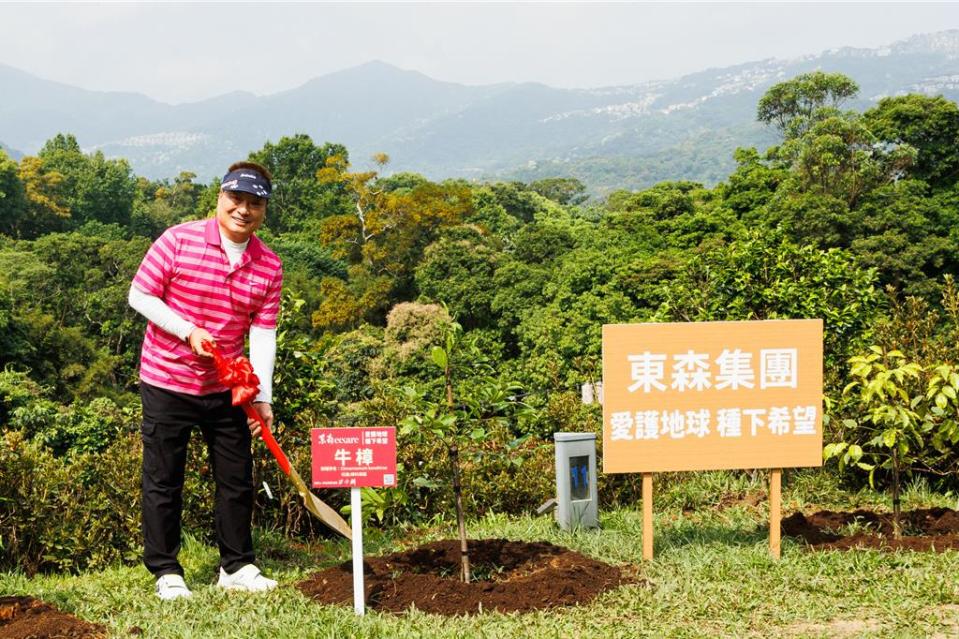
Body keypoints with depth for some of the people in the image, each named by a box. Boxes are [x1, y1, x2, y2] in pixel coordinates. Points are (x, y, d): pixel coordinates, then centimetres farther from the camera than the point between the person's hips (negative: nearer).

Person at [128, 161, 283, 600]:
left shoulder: (269, 267, -1)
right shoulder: (179, 240, -11)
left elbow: (263, 333, -3)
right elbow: (139, 295, -8)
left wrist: (262, 397, -11)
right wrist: (188, 331, -18)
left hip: (226, 389, 4)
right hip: (167, 382, -4)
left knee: (237, 478, 9)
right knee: (163, 481, 3)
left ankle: (237, 567, 23)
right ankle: (166, 571, 15)